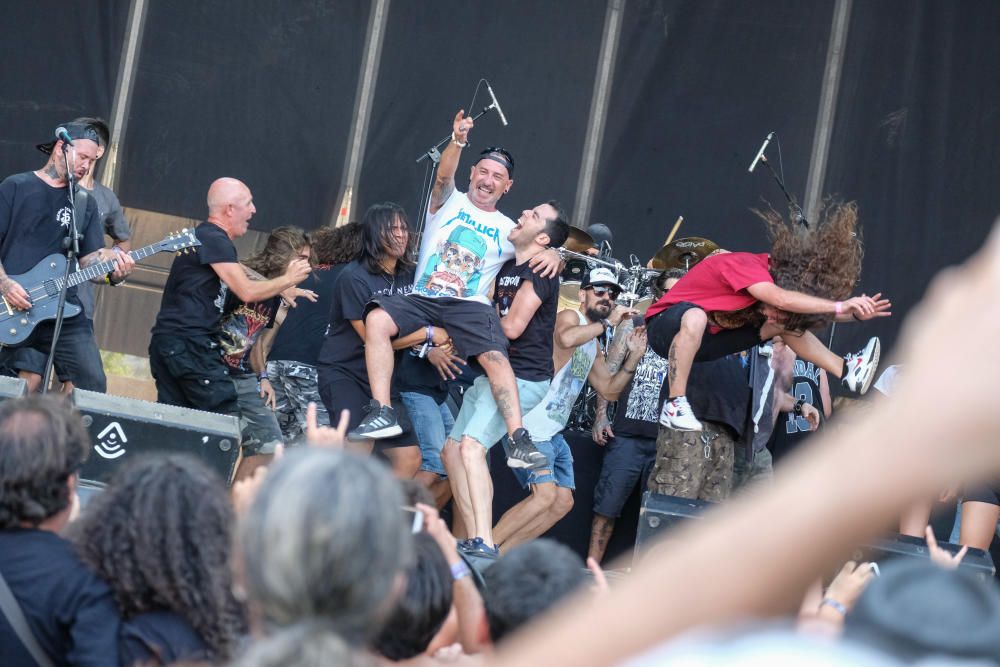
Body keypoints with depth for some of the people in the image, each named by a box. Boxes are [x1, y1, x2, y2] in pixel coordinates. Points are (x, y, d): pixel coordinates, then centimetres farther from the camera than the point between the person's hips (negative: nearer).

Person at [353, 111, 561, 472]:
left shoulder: (508, 230, 17)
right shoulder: (450, 201, 14)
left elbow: (542, 257, 16)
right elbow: (444, 176, -8)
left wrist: (554, 255, -10)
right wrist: (458, 142, -27)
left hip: (470, 306, 0)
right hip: (422, 301, 1)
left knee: (495, 356, -30)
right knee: (376, 319, -29)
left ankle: (519, 440, -35)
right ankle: (382, 414, -30)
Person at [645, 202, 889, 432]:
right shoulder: (746, 265, -30)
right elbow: (782, 299, -45)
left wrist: (855, 314, -8)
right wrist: (839, 307, -42)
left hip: (706, 336, 8)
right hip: (666, 329, -8)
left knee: (785, 325, 0)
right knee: (695, 317, -43)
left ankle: (846, 371, 4)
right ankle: (674, 405, -37)